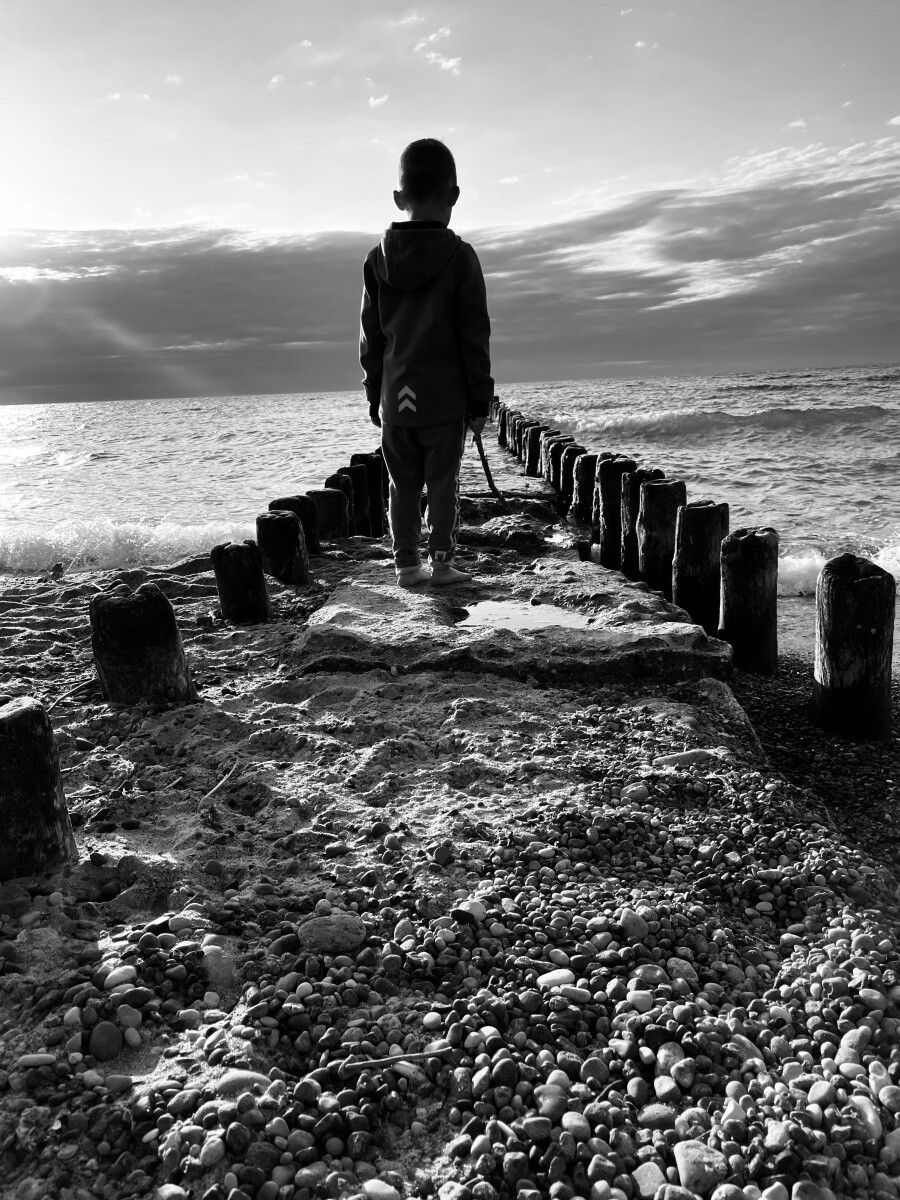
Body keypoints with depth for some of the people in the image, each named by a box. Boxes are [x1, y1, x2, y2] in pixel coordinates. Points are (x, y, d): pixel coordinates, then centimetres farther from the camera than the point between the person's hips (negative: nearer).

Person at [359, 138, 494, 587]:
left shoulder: (377, 259, 5)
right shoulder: (460, 257, -6)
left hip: (395, 398, 3)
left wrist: (374, 394, 16)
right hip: (445, 398, -3)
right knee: (443, 482, 5)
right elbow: (474, 336, -5)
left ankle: (406, 563, 13)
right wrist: (480, 398, 1)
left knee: (403, 485, 10)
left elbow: (370, 336, 8)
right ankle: (442, 562, 6)